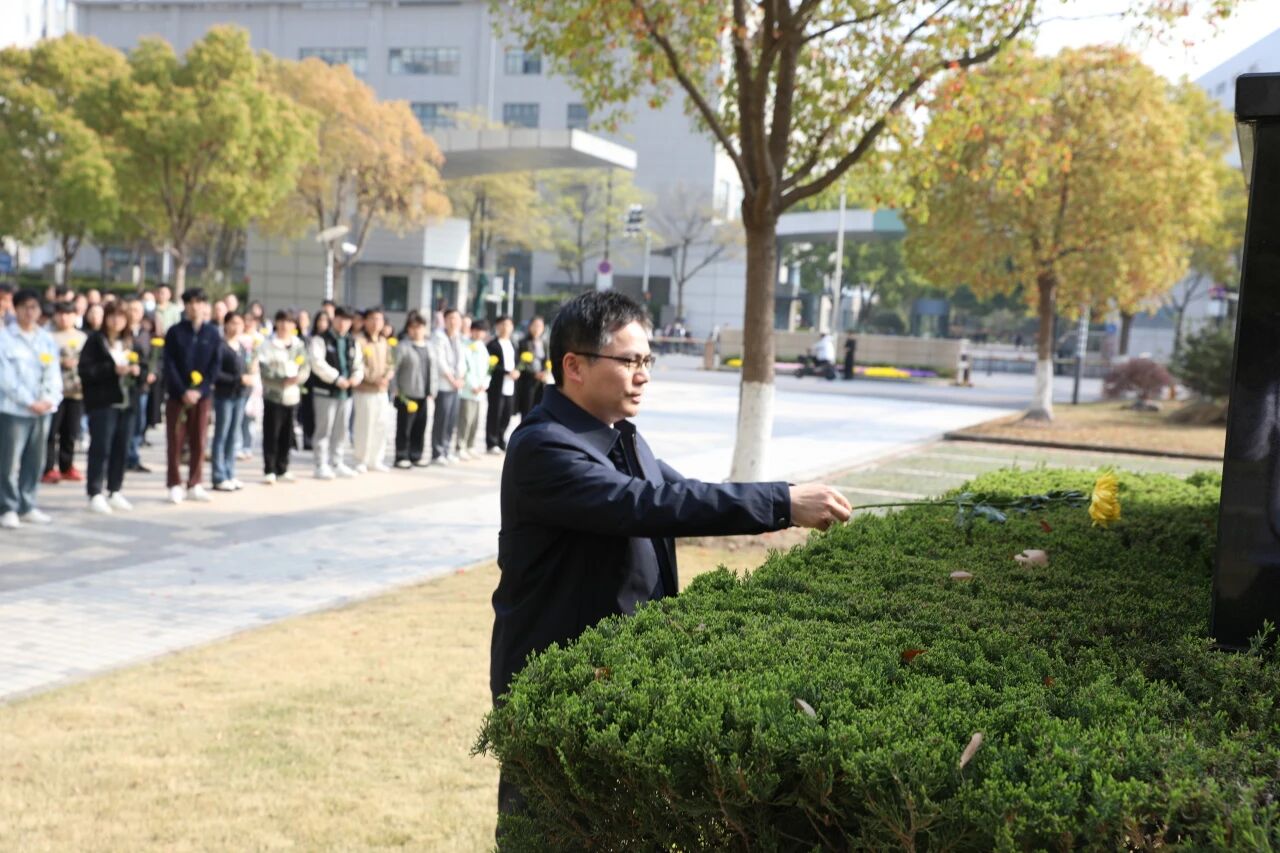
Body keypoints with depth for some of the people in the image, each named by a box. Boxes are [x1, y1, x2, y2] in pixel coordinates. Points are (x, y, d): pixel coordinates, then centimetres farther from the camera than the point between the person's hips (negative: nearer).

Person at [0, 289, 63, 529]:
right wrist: (28, 401, -15)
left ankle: (27, 506, 19)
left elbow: (54, 374, 8)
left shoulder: (47, 339, 13)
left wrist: (50, 399, -9)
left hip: (43, 410, 5)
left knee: (35, 461, 10)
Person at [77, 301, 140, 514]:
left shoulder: (130, 341, 14)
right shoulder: (95, 341, -4)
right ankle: (95, 494, -1)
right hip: (102, 403, -5)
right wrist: (112, 369, -18)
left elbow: (140, 368, 19)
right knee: (100, 449, -6)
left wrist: (138, 370, -4)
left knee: (121, 449, 7)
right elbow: (85, 369, -11)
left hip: (127, 402, 5)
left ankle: (115, 492, 17)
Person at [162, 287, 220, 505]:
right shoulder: (174, 332, -1)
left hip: (202, 395, 2)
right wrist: (183, 391, -15)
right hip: (177, 394, -2)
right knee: (175, 440, 0)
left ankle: (194, 485, 14)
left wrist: (199, 390, -12)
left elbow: (214, 366, 0)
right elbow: (170, 365, -6)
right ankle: (175, 485, 7)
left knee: (198, 441, 6)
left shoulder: (212, 334, 4)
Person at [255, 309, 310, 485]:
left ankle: (282, 470, 20)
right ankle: (269, 471, 3)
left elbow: (306, 366, 7)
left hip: (292, 395, 5)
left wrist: (299, 377, -14)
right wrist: (283, 380, -21)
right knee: (271, 435, -4)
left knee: (287, 435, 10)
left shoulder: (299, 345, 12)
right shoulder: (268, 346, -4)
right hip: (273, 395, -5)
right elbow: (265, 370, -12)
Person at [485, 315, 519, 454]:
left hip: (510, 387, 6)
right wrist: (508, 372, -18)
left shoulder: (512, 345, 19)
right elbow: (492, 365, -11)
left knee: (506, 416, 7)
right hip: (497, 386, -6)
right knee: (495, 415, -2)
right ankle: (492, 444, 6)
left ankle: (501, 442, 16)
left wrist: (516, 372, 1)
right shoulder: (493, 345, -4)